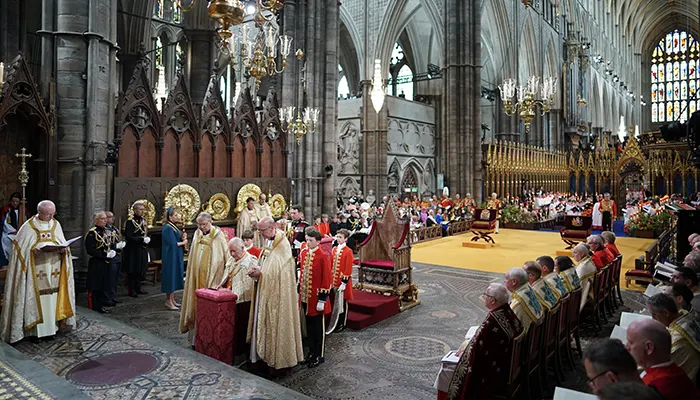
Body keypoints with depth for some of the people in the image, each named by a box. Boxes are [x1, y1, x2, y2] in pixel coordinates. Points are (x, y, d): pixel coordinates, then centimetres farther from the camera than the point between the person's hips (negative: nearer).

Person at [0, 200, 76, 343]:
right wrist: (33, 250, -19)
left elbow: (63, 244, 15)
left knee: (52, 298, 5)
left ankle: (51, 327, 13)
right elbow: (20, 247, -2)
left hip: (53, 271, 4)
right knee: (36, 299, -3)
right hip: (35, 272, -3)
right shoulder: (28, 226, -3)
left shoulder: (56, 224, 9)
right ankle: (36, 330, 5)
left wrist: (63, 249, -6)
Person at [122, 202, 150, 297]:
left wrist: (147, 239, 3)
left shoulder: (143, 221, 12)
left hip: (142, 250, 8)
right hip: (133, 250, -8)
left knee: (140, 270, 13)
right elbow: (128, 237, -18)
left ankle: (138, 288, 24)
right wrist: (142, 239, -22)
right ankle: (131, 290, 9)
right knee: (132, 271, 0)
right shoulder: (130, 222, -12)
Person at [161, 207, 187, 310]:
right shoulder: (168, 228, -16)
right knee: (171, 276, -3)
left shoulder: (174, 227, 11)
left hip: (176, 256, 9)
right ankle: (168, 301, 5)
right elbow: (172, 243, -23)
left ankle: (172, 299, 20)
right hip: (171, 256, -9)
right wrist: (183, 242, -9)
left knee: (175, 277, 12)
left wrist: (183, 238, -3)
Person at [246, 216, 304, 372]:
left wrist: (260, 273, -20)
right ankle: (266, 353, 27)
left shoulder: (283, 245, -18)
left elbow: (278, 271, -21)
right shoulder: (268, 242, 9)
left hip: (277, 293, -8)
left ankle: (278, 359, 15)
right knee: (265, 321, 14)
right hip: (265, 291, 8)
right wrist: (258, 270, -2)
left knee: (276, 322, 1)